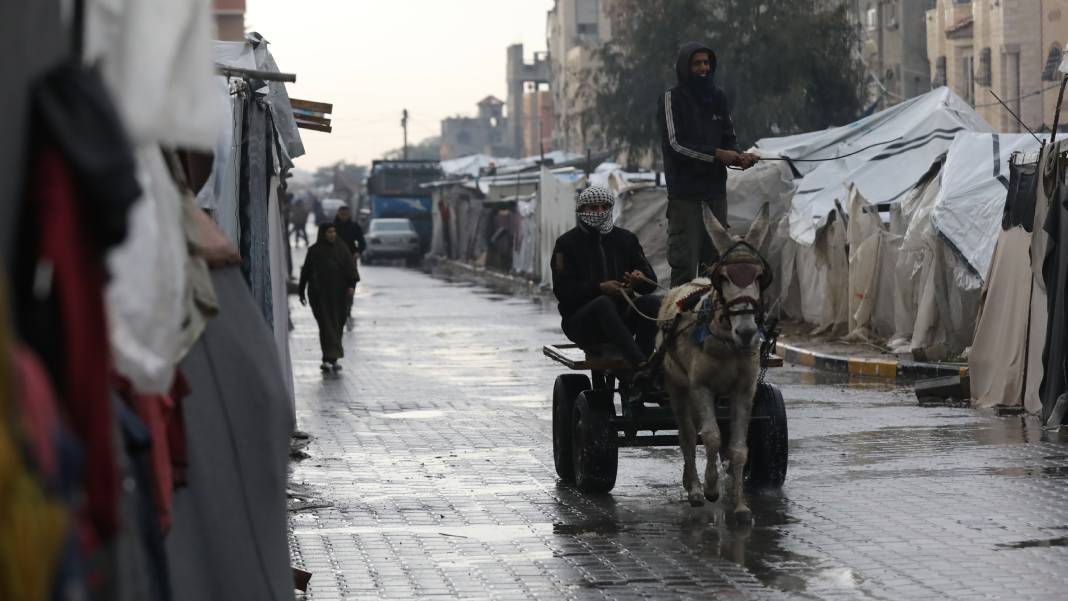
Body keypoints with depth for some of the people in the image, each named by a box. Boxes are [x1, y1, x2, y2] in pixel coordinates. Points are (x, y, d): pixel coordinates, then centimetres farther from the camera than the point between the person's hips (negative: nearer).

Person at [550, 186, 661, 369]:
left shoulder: (626, 239, 15)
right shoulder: (567, 243, 3)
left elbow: (651, 283, 10)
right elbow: (562, 290, -9)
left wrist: (640, 278, -16)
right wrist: (600, 288, -24)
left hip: (622, 316, 4)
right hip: (580, 323, -4)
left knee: (651, 302, -24)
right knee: (604, 304, -36)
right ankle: (640, 363, -52)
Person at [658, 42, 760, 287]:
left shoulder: (718, 97, 13)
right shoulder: (672, 99, -4)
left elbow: (729, 139, 16)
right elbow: (675, 145, -11)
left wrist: (738, 157, -7)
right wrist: (716, 154, -17)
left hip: (715, 188, 6)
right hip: (684, 192, -6)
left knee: (716, 257, 8)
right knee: (685, 260, -8)